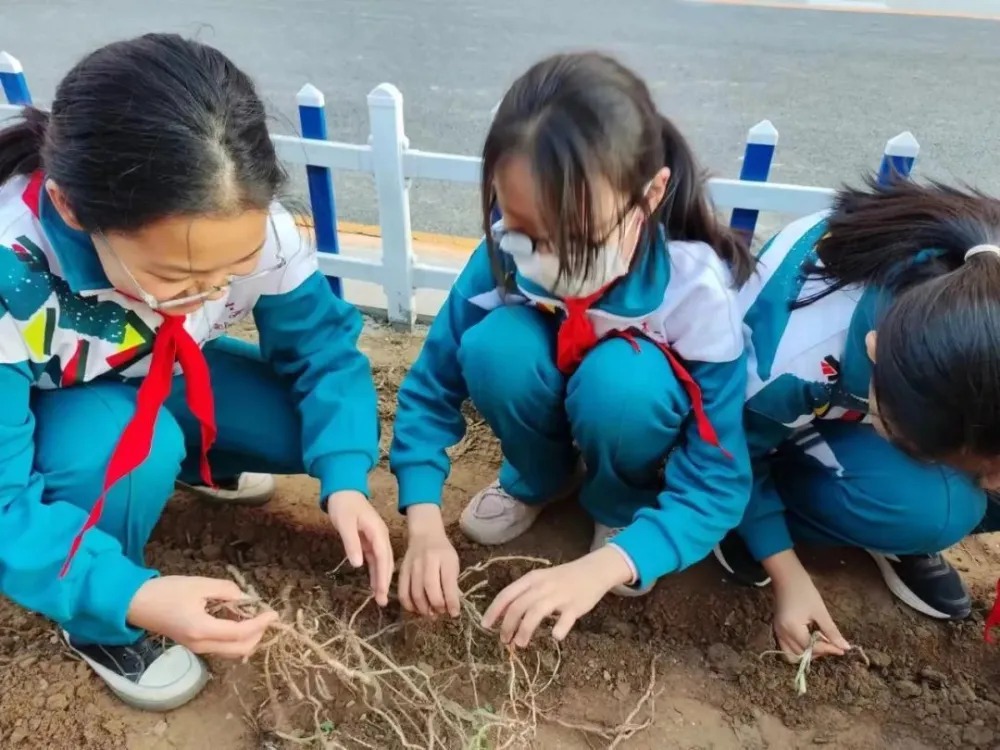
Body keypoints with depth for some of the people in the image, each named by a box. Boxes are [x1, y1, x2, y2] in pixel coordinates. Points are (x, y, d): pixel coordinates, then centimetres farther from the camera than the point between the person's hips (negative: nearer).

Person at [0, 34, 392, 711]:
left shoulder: (249, 228, -31)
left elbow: (322, 347, -20)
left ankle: (189, 458, 17)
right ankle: (100, 627, -4)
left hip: (161, 377, 4)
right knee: (132, 442, -36)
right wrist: (132, 597, -46)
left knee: (321, 426, -15)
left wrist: (346, 479, -34)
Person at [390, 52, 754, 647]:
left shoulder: (699, 292, -33)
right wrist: (425, 524, -31)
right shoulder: (507, 257, -26)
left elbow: (718, 484, -30)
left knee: (617, 376, -37)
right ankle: (541, 477, 1)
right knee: (493, 347, -31)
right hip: (550, 419, 2)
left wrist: (599, 568, -44)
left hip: (635, 418, -1)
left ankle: (623, 505, -2)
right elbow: (432, 389, -17)